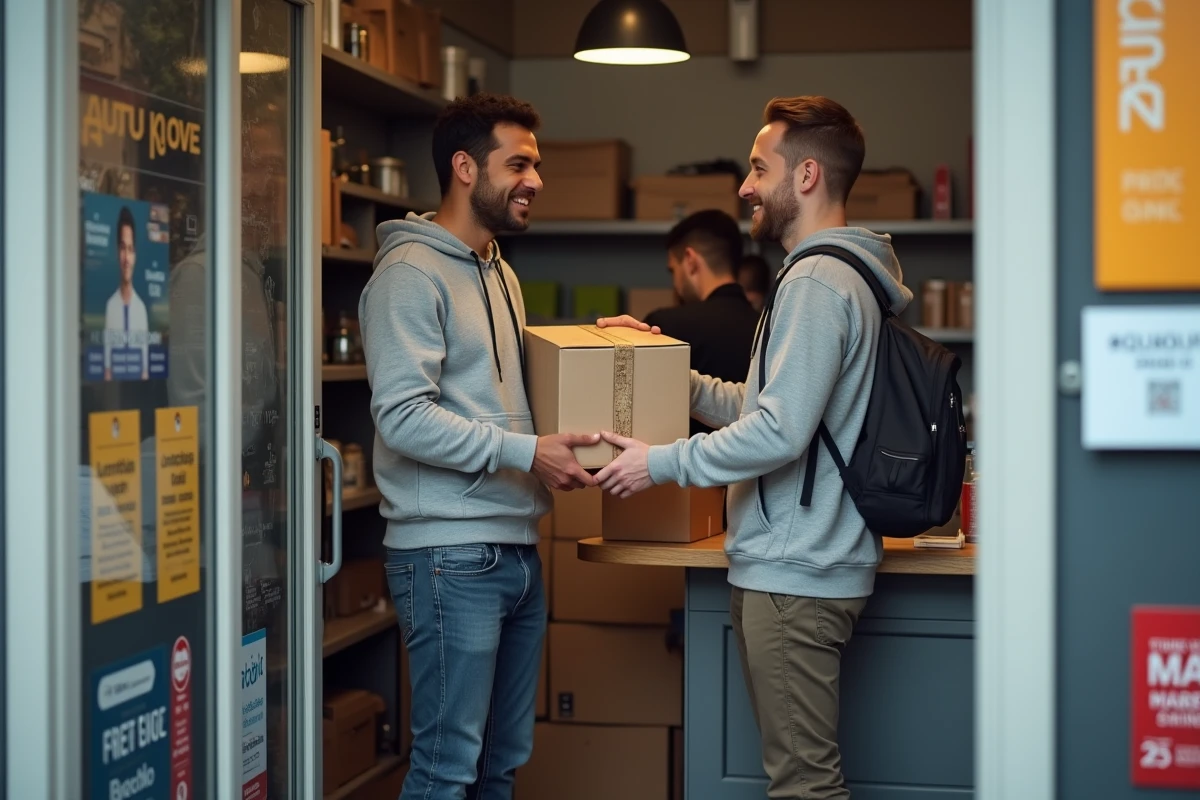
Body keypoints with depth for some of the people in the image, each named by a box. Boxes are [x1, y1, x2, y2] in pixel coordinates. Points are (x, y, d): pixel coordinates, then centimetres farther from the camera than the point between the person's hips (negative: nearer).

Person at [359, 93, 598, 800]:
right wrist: (528, 452, -21)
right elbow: (403, 416, -20)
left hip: (518, 548, 9)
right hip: (451, 554, -9)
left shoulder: (501, 273, 19)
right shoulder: (411, 272, -10)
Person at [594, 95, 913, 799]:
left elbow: (777, 433, -22)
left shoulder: (819, 282, -15)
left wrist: (660, 464, -12)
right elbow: (761, 404, 23)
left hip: (794, 577, -11)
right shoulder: (846, 276, 19)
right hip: (804, 566, 11)